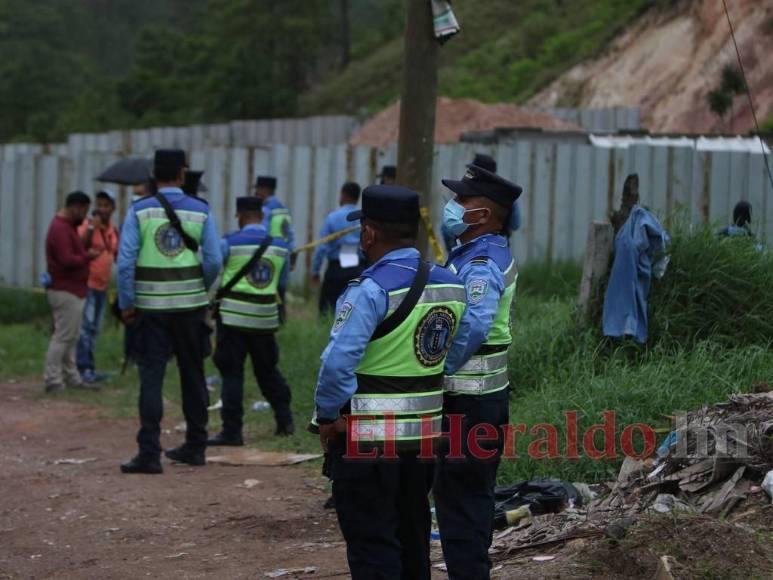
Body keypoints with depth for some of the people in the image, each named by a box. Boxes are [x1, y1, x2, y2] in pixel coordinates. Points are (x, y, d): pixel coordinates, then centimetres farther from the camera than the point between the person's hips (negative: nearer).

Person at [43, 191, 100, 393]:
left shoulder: (69, 226, 17)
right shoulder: (60, 229, -17)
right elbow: (67, 260, -24)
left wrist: (86, 253, 4)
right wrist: (88, 256, -12)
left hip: (74, 291, 11)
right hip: (66, 291, -11)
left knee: (71, 338, 13)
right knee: (63, 336, -9)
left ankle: (72, 378, 17)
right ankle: (53, 380, -7)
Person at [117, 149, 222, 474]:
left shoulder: (140, 211, -5)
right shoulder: (200, 212, -1)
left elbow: (125, 261, -10)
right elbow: (213, 261, -2)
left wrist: (126, 304, -4)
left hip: (151, 306, -2)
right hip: (190, 305, 2)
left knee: (151, 377, -2)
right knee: (193, 375, 14)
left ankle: (149, 453, -8)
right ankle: (195, 446, 23)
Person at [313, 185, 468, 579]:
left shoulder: (371, 291, -20)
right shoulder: (450, 285, 2)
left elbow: (337, 364, -23)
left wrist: (328, 417, -10)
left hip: (367, 442, -7)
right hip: (425, 435, 7)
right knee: (413, 543, 19)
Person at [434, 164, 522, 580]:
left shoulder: (481, 265, -19)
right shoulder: (491, 254, 13)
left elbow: (472, 328, -30)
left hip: (467, 402, -10)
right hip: (480, 394, 10)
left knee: (458, 495, -4)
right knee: (473, 494, 17)